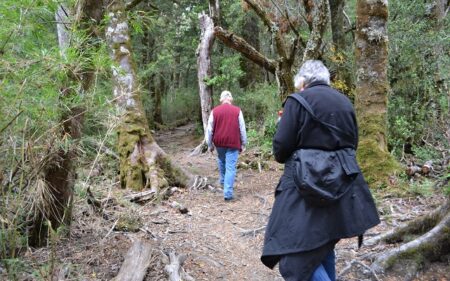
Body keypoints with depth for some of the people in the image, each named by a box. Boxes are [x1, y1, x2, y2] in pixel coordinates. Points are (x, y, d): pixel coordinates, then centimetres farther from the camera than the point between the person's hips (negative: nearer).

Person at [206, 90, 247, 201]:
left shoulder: (214, 111, 1)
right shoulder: (237, 111, -2)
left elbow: (209, 129, 4)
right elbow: (242, 129, 1)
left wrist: (210, 144, 13)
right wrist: (243, 144, 10)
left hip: (219, 142, 2)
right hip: (233, 143, -2)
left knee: (221, 161, 27)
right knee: (230, 168, -3)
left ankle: (223, 181, 43)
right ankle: (228, 193, -7)